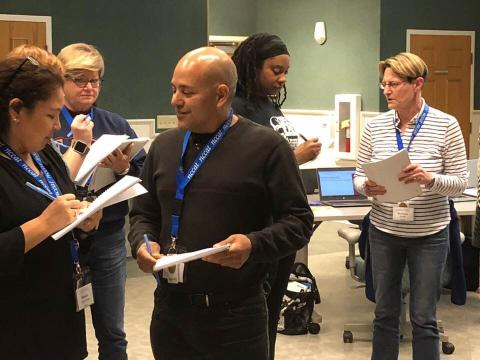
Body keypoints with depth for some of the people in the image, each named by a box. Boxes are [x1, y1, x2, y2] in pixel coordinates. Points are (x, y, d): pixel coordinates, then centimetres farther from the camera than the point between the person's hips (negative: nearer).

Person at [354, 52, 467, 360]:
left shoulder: (446, 125, -9)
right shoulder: (375, 126, -2)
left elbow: (460, 182, -8)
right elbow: (359, 176, 4)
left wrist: (430, 178, -27)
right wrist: (367, 187, -19)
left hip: (429, 236, -2)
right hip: (383, 233, 3)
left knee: (424, 318, 8)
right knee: (385, 313, 14)